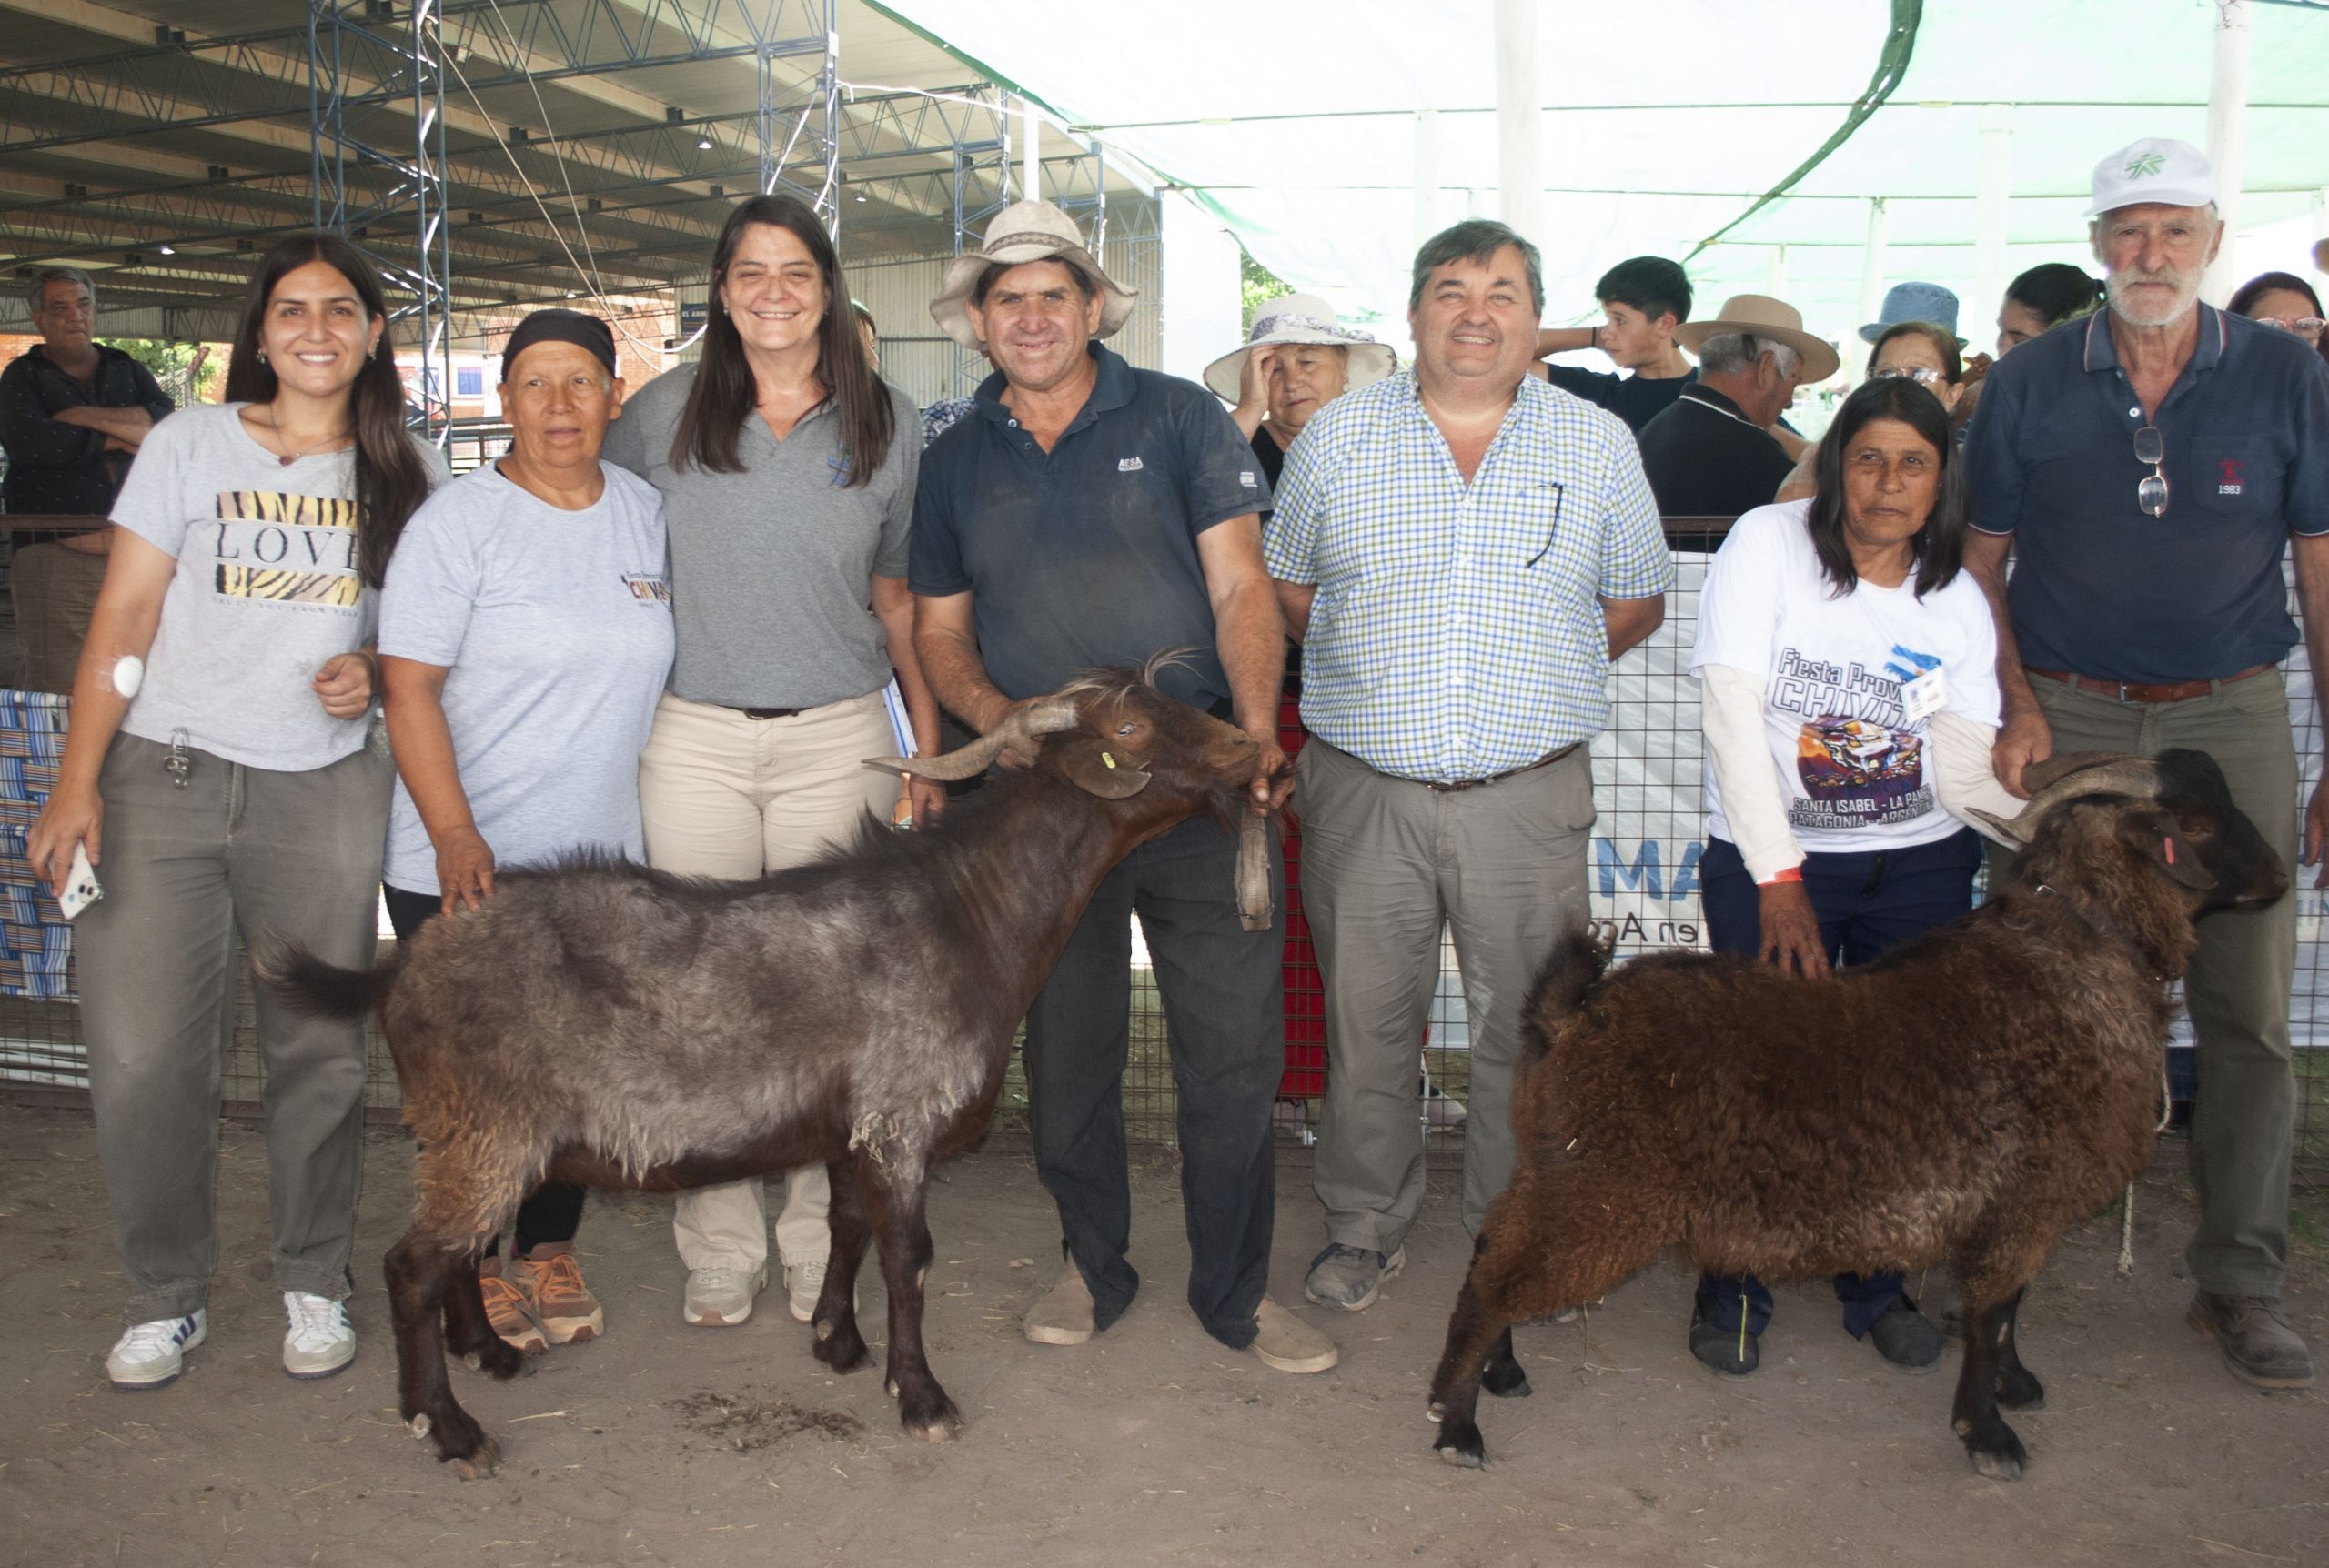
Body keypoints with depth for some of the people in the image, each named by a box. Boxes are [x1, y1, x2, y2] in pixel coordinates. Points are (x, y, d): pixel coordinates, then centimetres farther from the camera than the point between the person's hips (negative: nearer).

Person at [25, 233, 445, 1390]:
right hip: (164, 782, -1)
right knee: (141, 1053, -3)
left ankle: (314, 1282, 22)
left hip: (326, 793, 1)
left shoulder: (407, 473, 7)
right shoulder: (190, 445, 2)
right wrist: (76, 781, -6)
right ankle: (167, 1296, 16)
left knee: (320, 1049, 3)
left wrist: (375, 671, -5)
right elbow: (122, 618, 0)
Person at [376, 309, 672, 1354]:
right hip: (467, 864, -4)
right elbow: (409, 687, -11)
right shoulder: (459, 521, -7)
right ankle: (477, 1264, 22)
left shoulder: (647, 513, 8)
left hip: (603, 857, 4)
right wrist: (454, 835, -21)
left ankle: (551, 1247, 27)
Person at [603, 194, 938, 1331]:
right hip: (694, 738, 0)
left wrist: (932, 746, 8)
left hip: (839, 738, 0)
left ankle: (822, 1250, 18)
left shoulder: (887, 425, 7)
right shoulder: (663, 414, 5)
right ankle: (721, 1255, 16)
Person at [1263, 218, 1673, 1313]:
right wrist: (1376, 669, 6)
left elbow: (1637, 602, 13)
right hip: (1362, 788, 0)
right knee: (1364, 1025, 8)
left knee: (1526, 1030, 8)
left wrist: (1529, 675, 5)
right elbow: (1287, 585, 14)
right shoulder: (1336, 438, 4)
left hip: (1531, 799, 0)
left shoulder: (1598, 444, 5)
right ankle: (1364, 1231, 27)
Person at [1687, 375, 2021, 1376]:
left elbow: (1963, 766, -3)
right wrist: (1779, 878, -16)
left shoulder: (1957, 601, 4)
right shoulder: (1768, 544, -7)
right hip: (1765, 857, -3)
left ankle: (1876, 1284, 25)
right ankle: (1733, 1289, 15)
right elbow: (1731, 714, -13)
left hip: (1920, 869, 3)